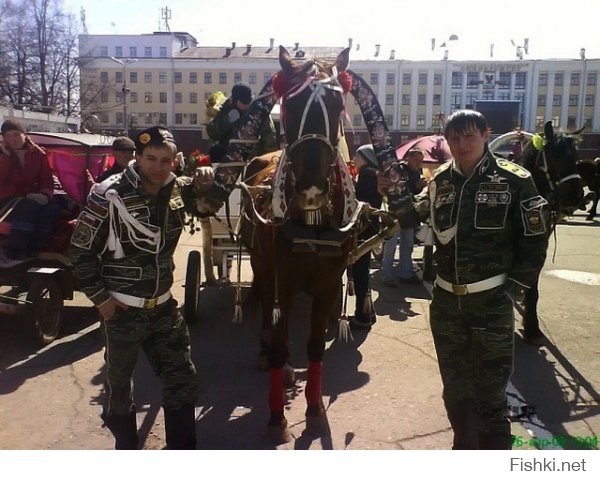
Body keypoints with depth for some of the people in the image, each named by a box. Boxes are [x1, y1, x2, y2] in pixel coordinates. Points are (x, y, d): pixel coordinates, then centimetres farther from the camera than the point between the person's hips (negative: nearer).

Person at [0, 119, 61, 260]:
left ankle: (34, 248, -20)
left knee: (53, 207, -27)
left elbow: (47, 179, 6)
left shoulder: (37, 153, 6)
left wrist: (45, 194, -14)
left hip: (31, 197, 4)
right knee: (29, 206, -35)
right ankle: (14, 251, -32)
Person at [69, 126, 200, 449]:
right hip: (123, 310, -4)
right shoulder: (109, 195, -16)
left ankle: (182, 447, 28)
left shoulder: (178, 189, -2)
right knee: (119, 384, 14)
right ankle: (125, 446, 36)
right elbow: (81, 251, -10)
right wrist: (100, 298, -10)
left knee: (183, 381, 9)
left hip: (164, 306, 4)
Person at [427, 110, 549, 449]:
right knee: (455, 389, 16)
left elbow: (535, 241, -3)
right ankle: (464, 448, 36)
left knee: (490, 395, 0)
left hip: (492, 301, -4)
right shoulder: (440, 181, 5)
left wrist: (514, 289, -7)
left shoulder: (514, 180, -7)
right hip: (446, 300, 5)